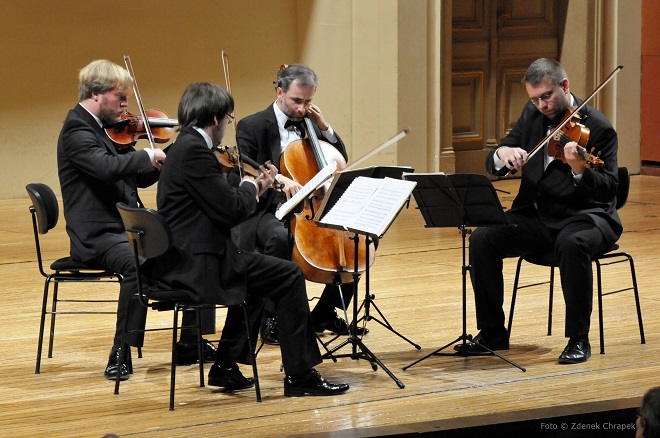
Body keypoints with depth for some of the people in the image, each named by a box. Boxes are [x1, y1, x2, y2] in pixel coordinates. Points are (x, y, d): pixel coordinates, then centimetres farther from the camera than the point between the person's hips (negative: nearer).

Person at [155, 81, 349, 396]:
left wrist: (254, 188, 17)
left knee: (259, 273, 31)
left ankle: (226, 366, 29)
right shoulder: (194, 150, -17)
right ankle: (300, 374, -3)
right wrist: (249, 187, 0)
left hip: (185, 260, 11)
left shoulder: (186, 146, 15)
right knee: (288, 276, -7)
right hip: (198, 264, -11)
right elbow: (232, 210, -19)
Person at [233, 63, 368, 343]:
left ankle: (325, 315, 4)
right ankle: (271, 319, -27)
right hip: (268, 212, -6)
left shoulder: (309, 124, 15)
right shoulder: (252, 127, -4)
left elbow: (341, 163, 19)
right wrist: (278, 178, -33)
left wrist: (325, 128, 4)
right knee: (280, 237, -40)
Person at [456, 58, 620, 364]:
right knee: (482, 239, -18)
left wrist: (580, 170, -38)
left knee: (572, 243, -39)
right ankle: (492, 333, -5)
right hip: (536, 217, 5)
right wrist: (503, 153, -18)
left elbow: (608, 190, -18)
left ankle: (579, 339, -25)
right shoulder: (532, 115, 7)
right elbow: (492, 164, 6)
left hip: (582, 216, -5)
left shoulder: (598, 127, -11)